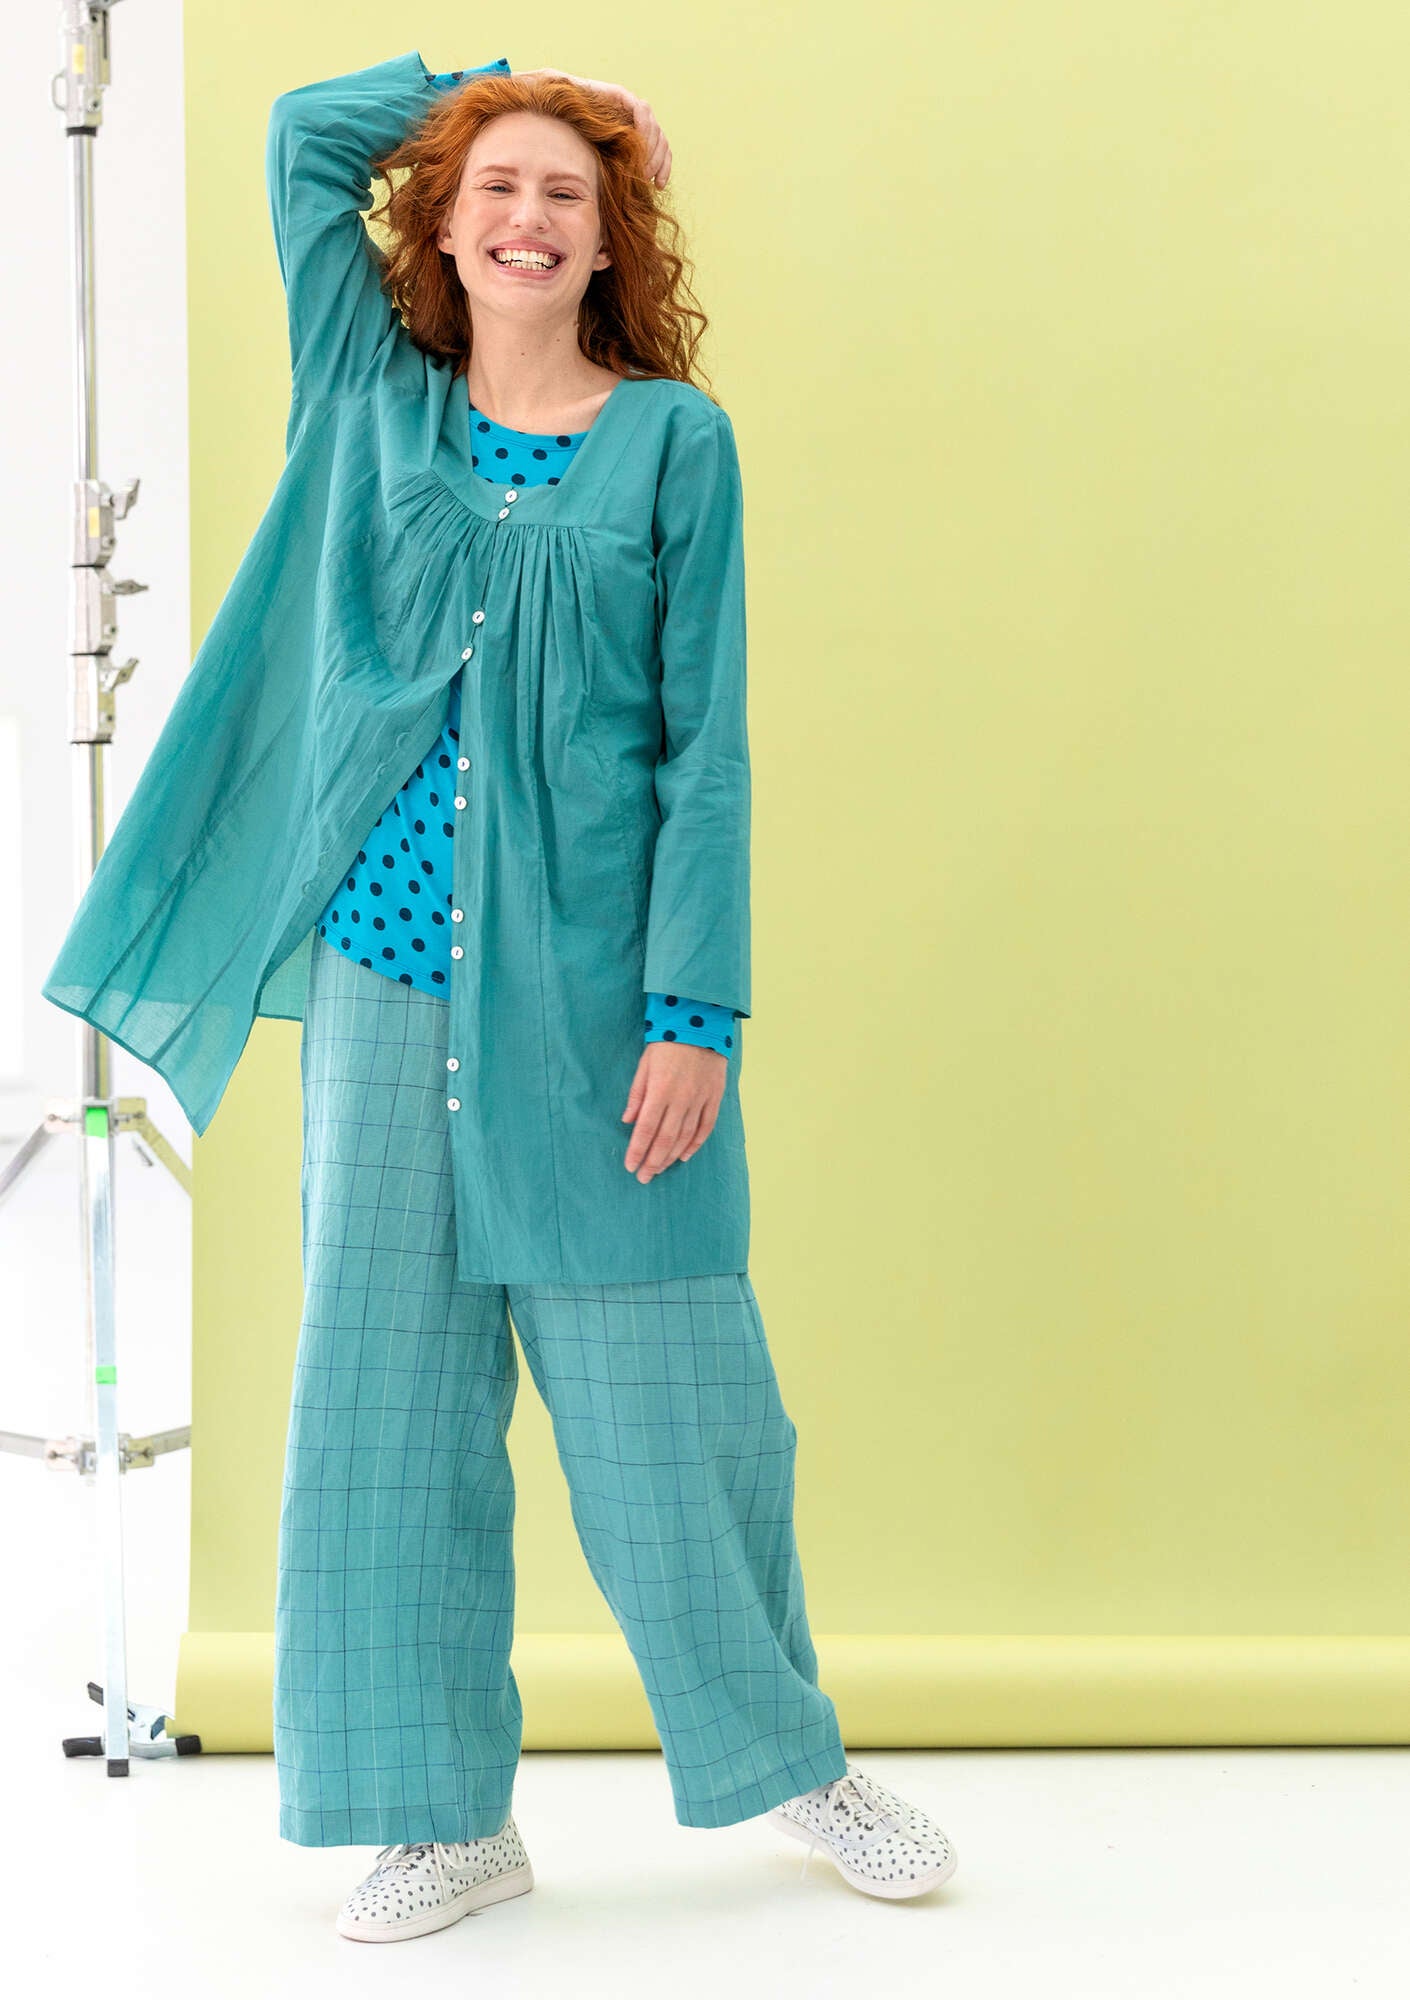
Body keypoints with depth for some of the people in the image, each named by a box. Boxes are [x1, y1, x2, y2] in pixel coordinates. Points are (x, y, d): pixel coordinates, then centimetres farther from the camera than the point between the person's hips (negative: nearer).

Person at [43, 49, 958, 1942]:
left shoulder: (674, 437, 1)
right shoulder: (376, 402, 10)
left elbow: (706, 747, -3)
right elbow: (307, 128, 15)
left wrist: (694, 1012, -10)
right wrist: (502, 80, 18)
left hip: (596, 990, -3)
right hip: (388, 981, 3)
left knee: (669, 1396, 5)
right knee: (389, 1399, 5)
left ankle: (791, 1756, 26)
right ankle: (449, 1817, 20)